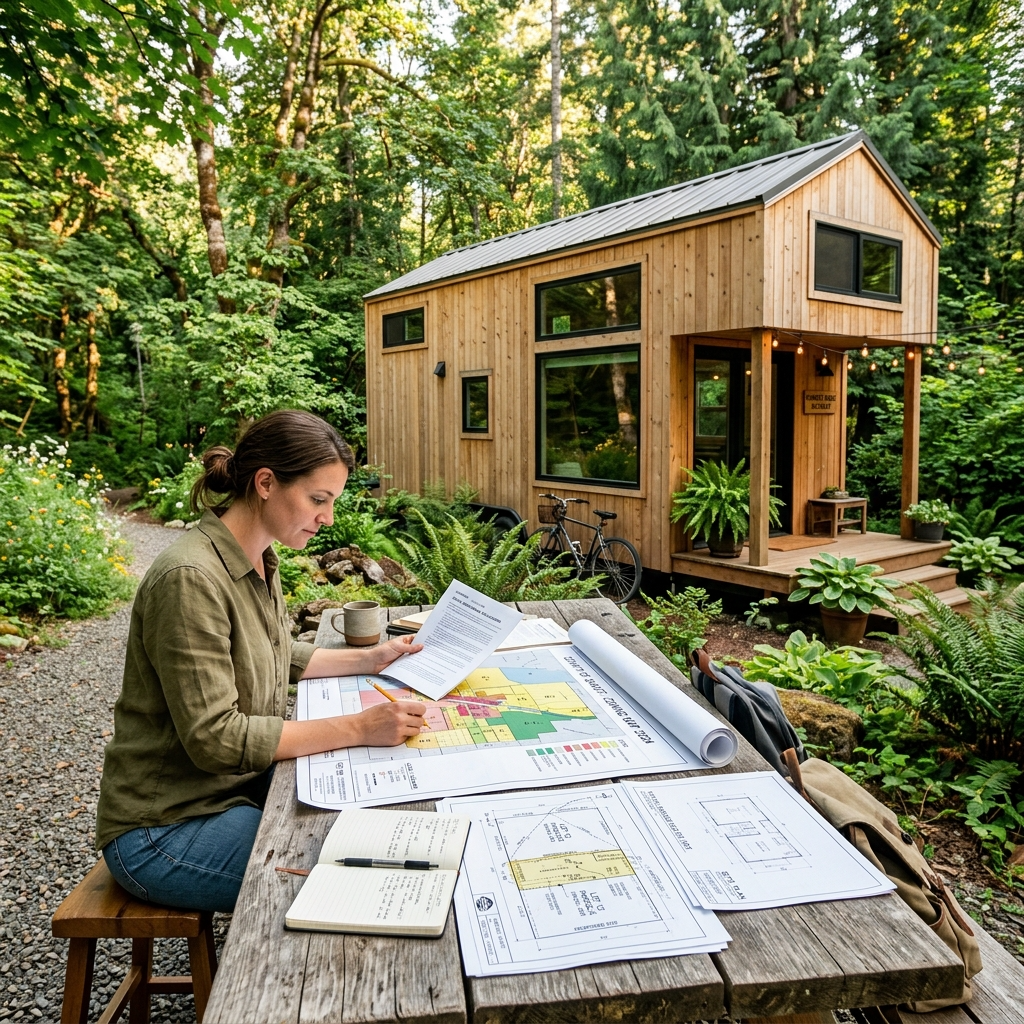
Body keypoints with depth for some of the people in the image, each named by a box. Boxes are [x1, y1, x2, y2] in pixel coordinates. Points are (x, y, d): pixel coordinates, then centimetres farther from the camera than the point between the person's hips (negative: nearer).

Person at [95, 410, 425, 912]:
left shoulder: (258, 562, 3)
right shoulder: (190, 578, -27)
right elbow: (214, 738, -28)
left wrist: (366, 659, 5)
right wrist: (357, 729, -29)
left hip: (239, 785, 9)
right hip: (165, 828, -9)